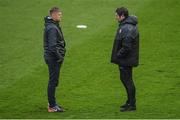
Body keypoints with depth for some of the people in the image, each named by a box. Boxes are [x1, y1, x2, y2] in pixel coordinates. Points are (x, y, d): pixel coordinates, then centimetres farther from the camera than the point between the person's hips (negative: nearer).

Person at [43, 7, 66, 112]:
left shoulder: (53, 26, 13)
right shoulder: (52, 28, -19)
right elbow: (52, 46, -25)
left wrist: (60, 56, 14)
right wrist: (59, 57, -18)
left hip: (53, 58, 10)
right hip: (54, 59, -10)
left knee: (53, 81, 17)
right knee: (53, 81, -6)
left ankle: (52, 103, 26)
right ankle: (52, 106, -2)